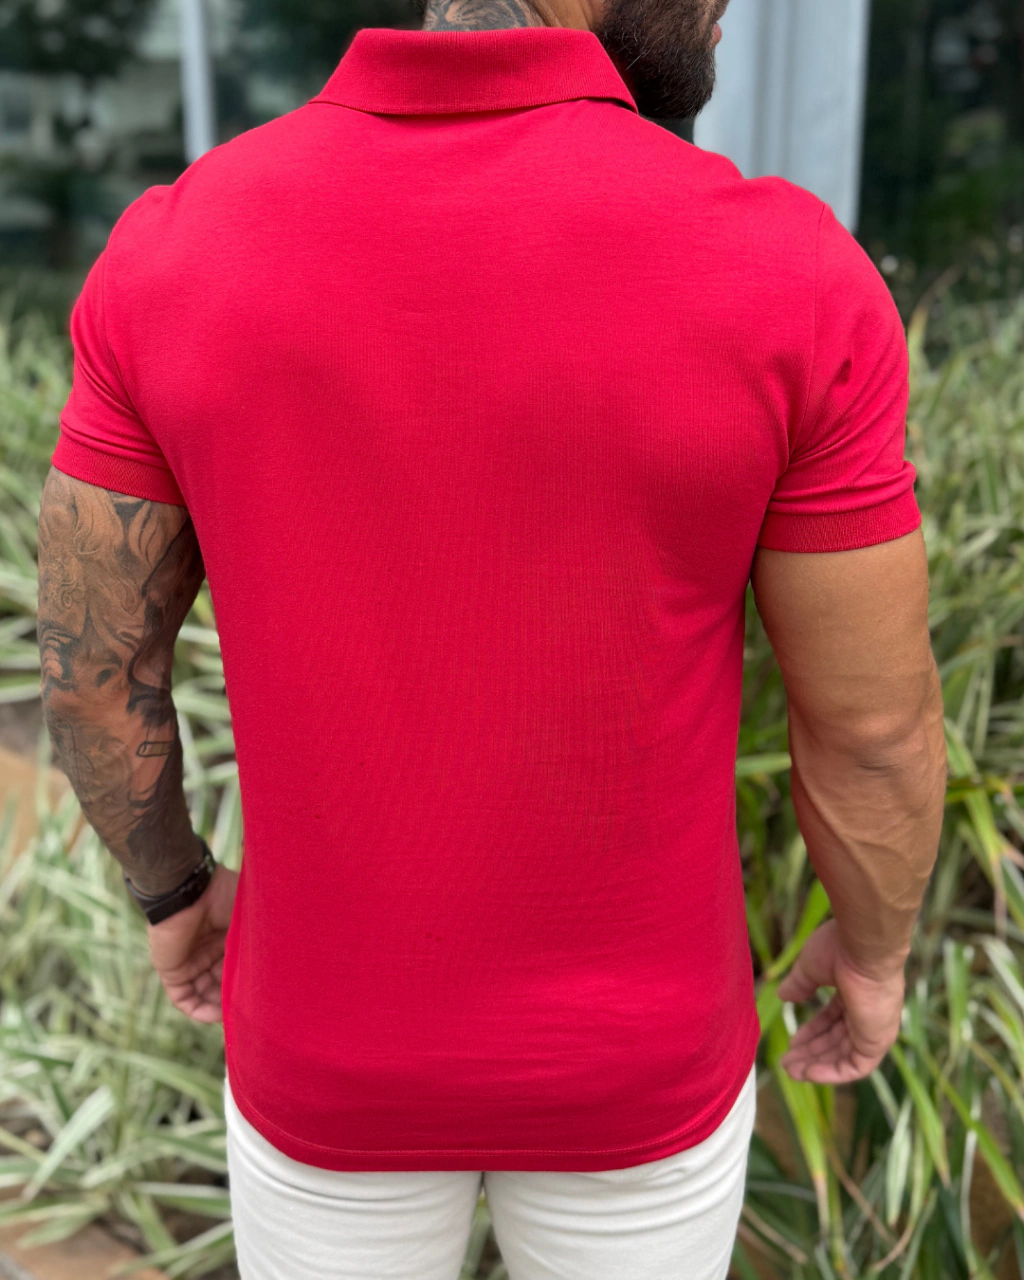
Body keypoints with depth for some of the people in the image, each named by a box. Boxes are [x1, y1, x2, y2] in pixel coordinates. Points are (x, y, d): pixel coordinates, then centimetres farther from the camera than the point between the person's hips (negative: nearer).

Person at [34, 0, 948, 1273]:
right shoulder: (791, 284, -24)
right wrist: (875, 948, 8)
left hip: (334, 1038, 2)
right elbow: (877, 728, -14)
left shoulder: (169, 257, -17)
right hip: (633, 1054, -1)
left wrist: (175, 887, 13)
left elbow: (89, 669, -8)